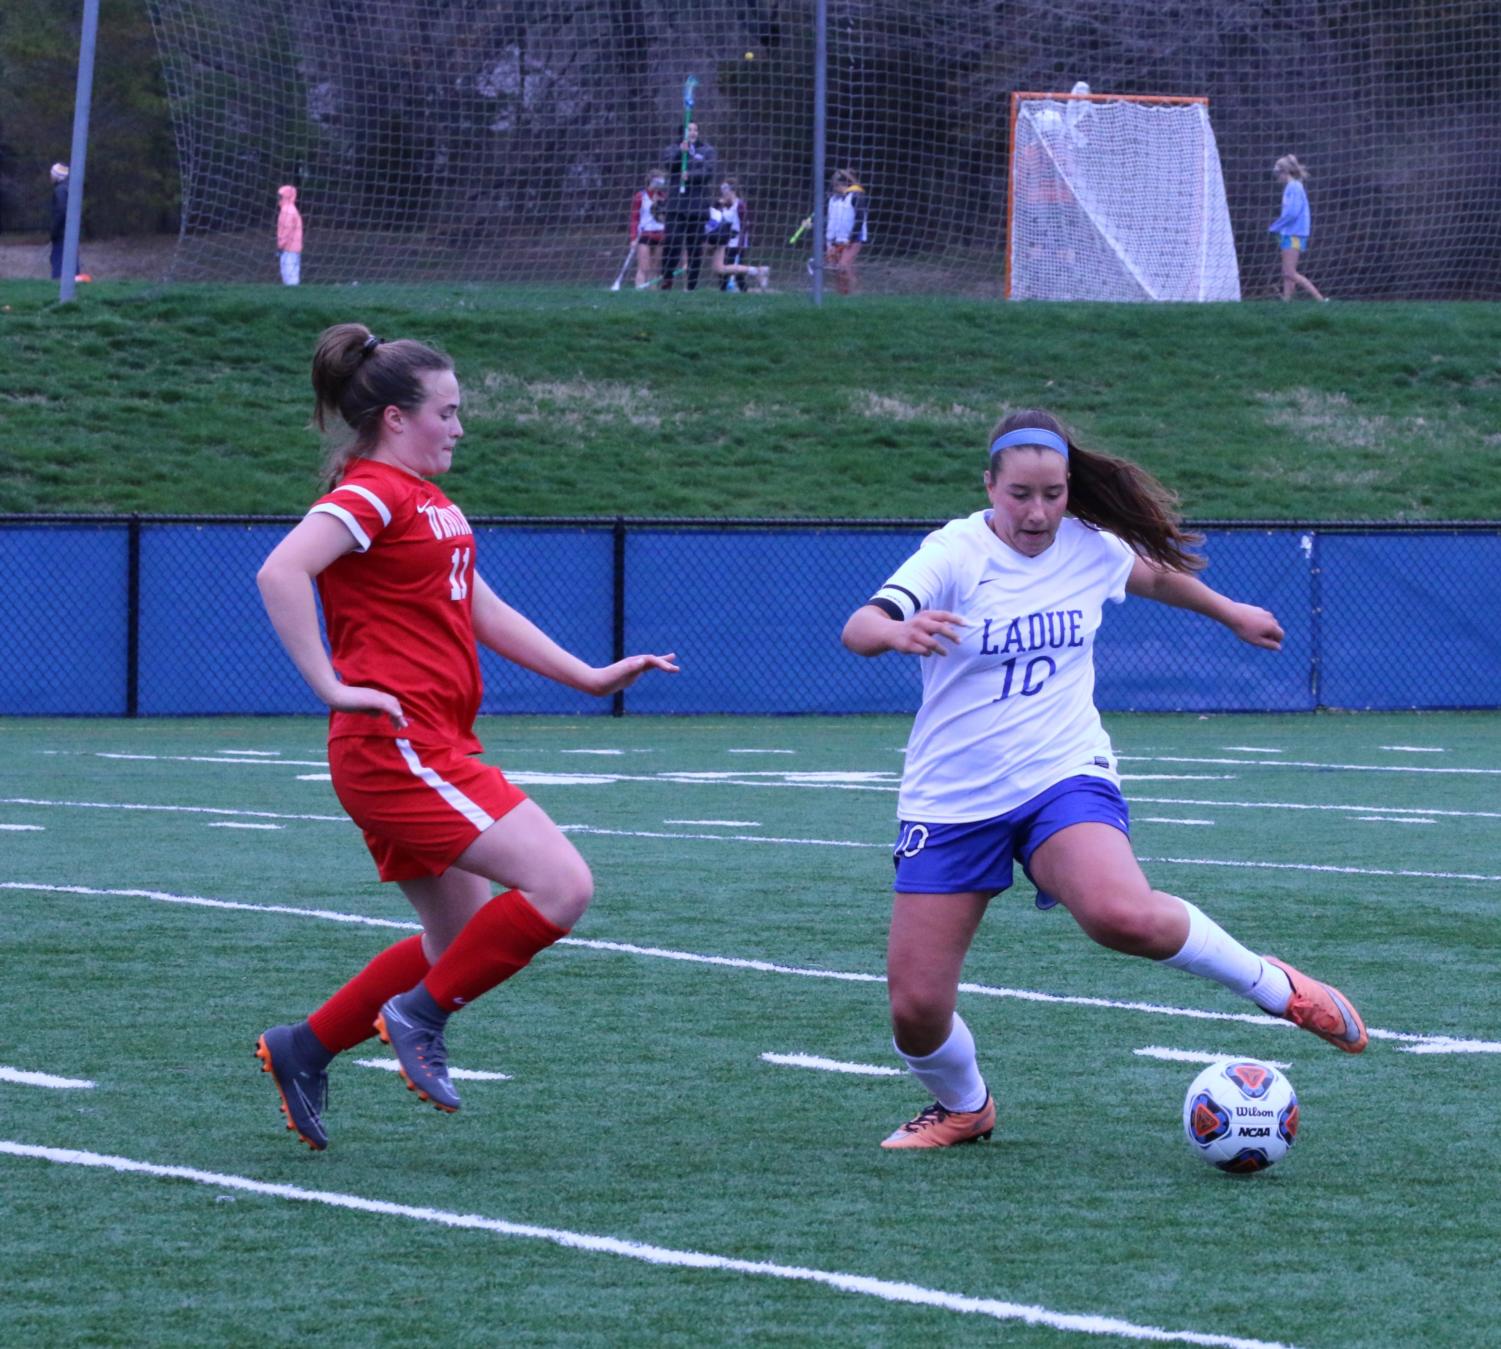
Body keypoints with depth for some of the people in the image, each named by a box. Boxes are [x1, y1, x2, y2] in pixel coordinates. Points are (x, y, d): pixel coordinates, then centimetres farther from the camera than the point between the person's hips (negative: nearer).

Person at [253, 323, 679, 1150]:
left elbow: (484, 614, 28)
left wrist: (589, 677, 24)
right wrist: (332, 687, -24)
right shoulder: (372, 494, -11)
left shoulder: (427, 503, 21)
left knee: (463, 943, 15)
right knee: (560, 884, -16)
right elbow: (280, 572, -26)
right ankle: (420, 1017, -5)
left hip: (433, 751, 10)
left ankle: (302, 1051, 20)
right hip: (398, 746, -10)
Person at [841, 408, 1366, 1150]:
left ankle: (1274, 987, -9)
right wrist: (898, 631, -52)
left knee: (1123, 914, -33)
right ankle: (962, 1107, 28)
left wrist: (1231, 612, 41)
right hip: (950, 801, -1)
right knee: (915, 1008, -6)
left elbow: (1153, 572, 26)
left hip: (1064, 776, 1)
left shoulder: (1091, 550, 1)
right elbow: (857, 629, -29)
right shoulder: (956, 553, -12)